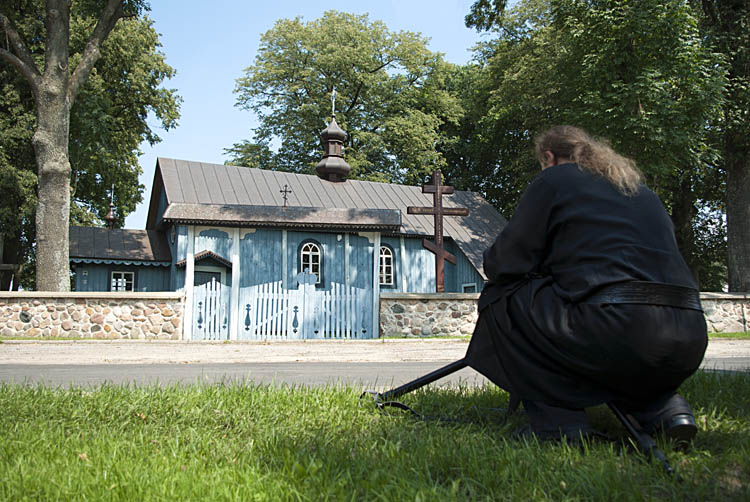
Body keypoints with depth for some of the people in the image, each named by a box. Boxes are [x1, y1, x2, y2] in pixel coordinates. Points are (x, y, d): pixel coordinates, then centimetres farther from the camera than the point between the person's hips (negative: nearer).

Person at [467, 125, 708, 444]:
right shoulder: (639, 186, 29)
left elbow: (505, 263, 5)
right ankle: (666, 409, 15)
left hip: (614, 330, -7)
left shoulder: (553, 179, 9)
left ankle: (558, 419, 2)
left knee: (498, 299, 11)